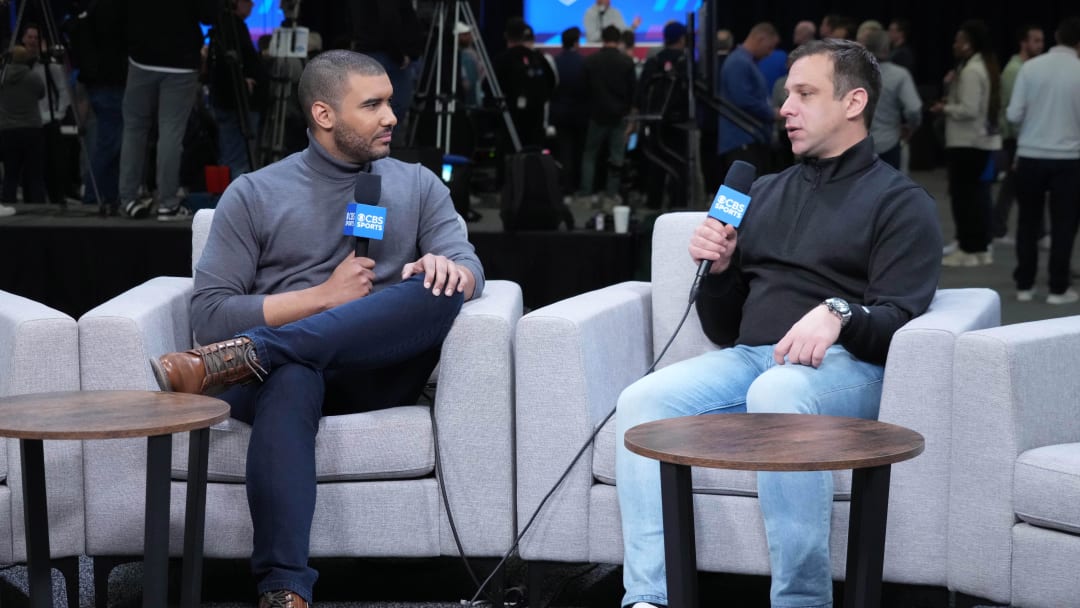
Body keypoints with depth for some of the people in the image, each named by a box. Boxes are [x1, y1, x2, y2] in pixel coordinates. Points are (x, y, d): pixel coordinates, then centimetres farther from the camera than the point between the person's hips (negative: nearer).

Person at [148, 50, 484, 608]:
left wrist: (449, 269, -23)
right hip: (284, 370, -2)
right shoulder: (254, 195, 9)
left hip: (377, 372, 2)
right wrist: (324, 297, -8)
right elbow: (208, 315, 0)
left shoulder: (418, 186, 16)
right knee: (290, 379, -40)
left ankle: (240, 357, -39)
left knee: (438, 288, -29)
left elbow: (470, 270, 2)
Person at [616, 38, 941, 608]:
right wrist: (718, 269, 3)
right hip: (750, 357, 6)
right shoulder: (765, 192, 24)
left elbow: (899, 321, -7)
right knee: (641, 400, -22)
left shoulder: (901, 202, 7)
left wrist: (839, 314, -27)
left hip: (846, 364, -5)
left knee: (776, 395, -39)